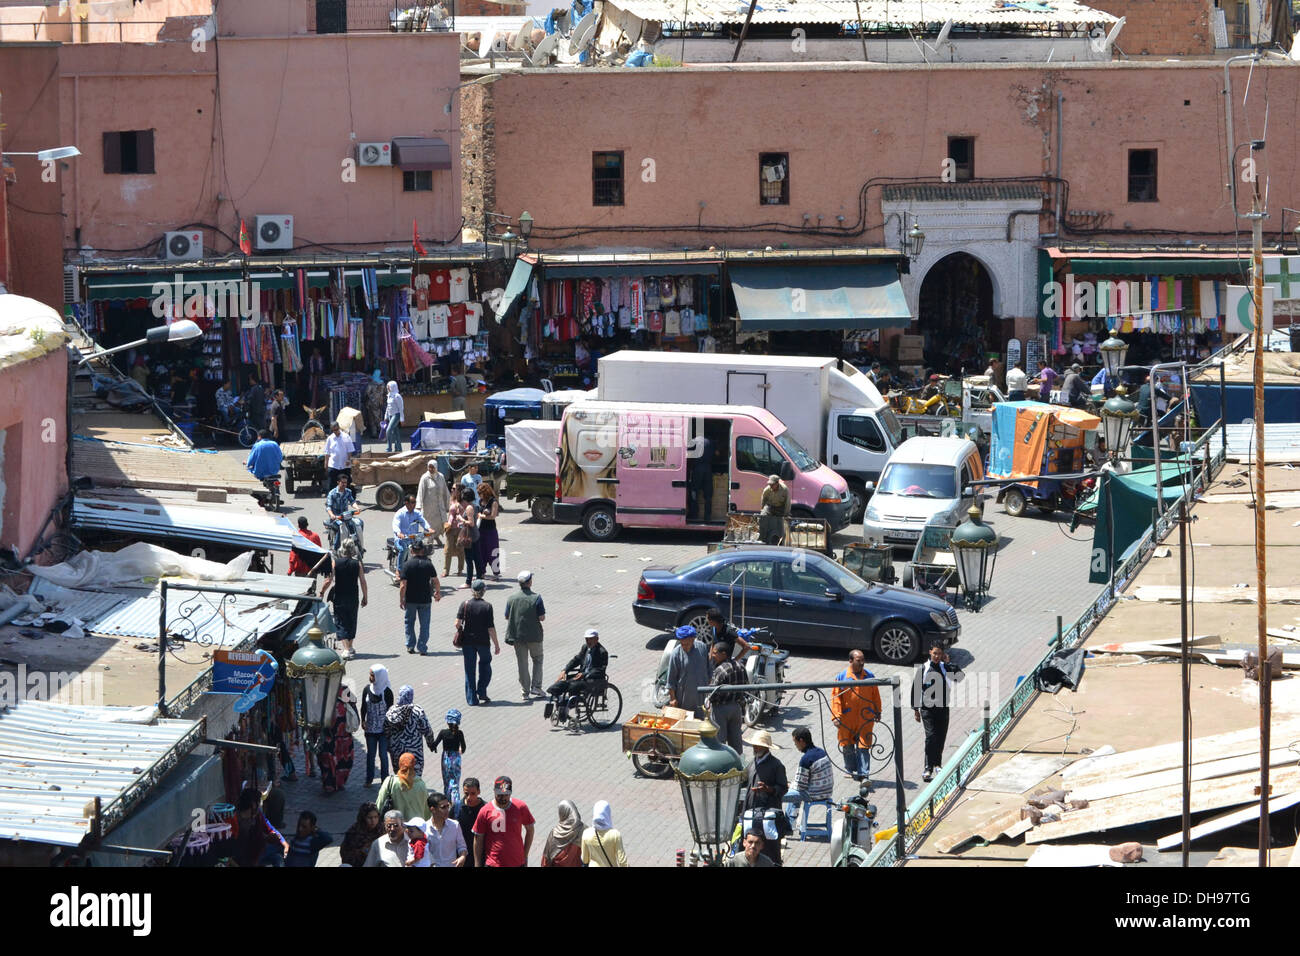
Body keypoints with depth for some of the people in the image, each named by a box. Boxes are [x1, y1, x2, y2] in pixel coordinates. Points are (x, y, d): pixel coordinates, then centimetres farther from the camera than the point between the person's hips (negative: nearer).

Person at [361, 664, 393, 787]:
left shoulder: (387, 692, -14)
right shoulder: (367, 689, -5)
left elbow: (390, 710, -7)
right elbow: (363, 707, 5)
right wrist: (363, 721, -7)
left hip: (383, 730, -3)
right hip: (370, 729, 3)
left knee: (383, 754, 4)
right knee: (370, 754, 12)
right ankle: (369, 778, 26)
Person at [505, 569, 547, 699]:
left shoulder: (512, 598, -4)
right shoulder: (536, 597, -14)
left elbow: (507, 617, 1)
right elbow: (542, 617, -14)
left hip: (517, 635, 2)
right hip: (534, 635, -2)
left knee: (522, 663, 10)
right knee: (537, 660, 16)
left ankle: (525, 691, 11)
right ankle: (536, 687, 7)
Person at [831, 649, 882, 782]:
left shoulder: (869, 676, 7)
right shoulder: (842, 676, -1)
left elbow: (875, 695, 15)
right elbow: (836, 697, -2)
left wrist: (877, 712, 15)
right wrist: (836, 715, -9)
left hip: (865, 718, 0)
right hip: (847, 718, 0)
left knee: (863, 746, -6)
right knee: (848, 746, 13)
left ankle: (863, 774, -6)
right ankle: (850, 770, 30)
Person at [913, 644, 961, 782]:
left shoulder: (945, 668, 6)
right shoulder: (923, 669, -1)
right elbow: (915, 689, 3)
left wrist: (948, 662, -11)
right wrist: (916, 709, 1)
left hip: (943, 708, 3)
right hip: (928, 709, -3)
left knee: (941, 737, 9)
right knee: (931, 737, -13)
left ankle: (937, 764, 29)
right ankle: (928, 769, -14)